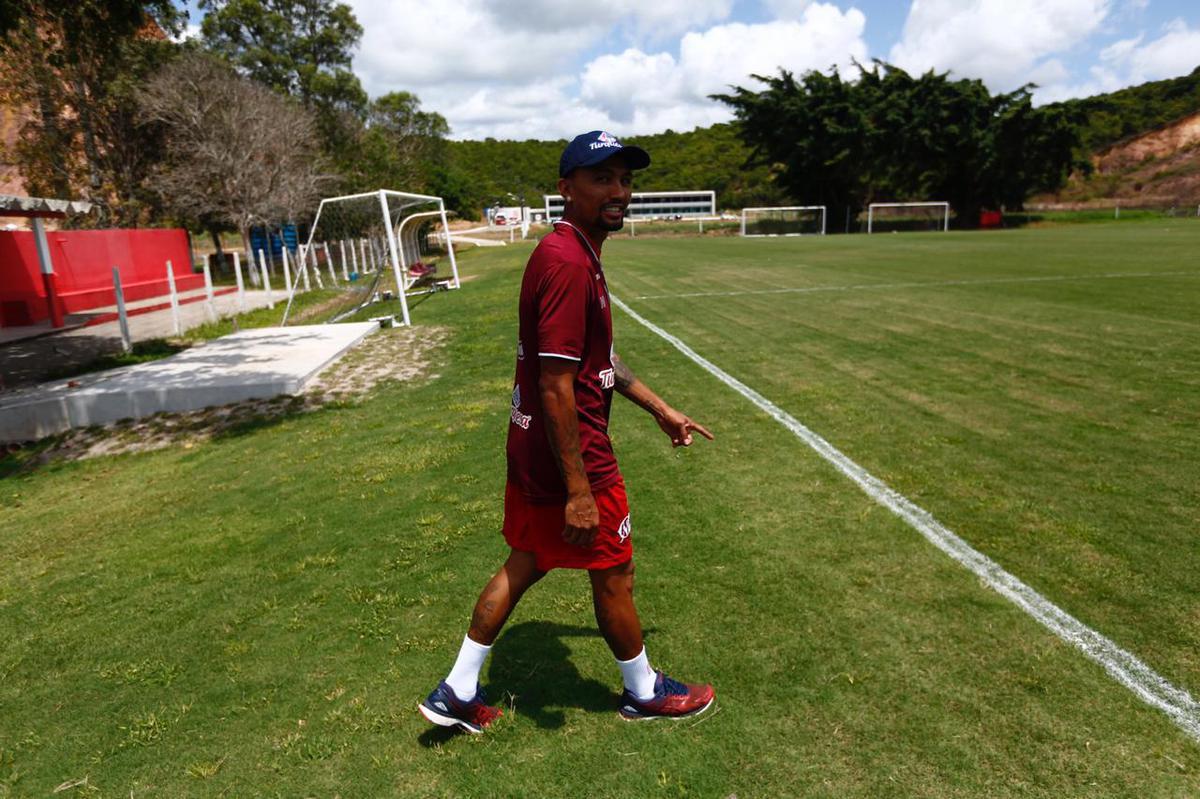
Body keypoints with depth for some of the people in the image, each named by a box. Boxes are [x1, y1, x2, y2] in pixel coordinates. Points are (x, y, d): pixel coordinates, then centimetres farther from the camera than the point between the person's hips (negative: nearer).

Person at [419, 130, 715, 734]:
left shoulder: (572, 253, 10)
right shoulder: (569, 264, -23)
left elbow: (599, 359, 19)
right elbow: (556, 388, -27)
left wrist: (662, 410, 22)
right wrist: (578, 491, -24)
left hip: (530, 451, 10)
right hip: (573, 456, -10)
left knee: (524, 564, 20)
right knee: (613, 575, 11)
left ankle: (457, 694, 34)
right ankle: (644, 693, 38)